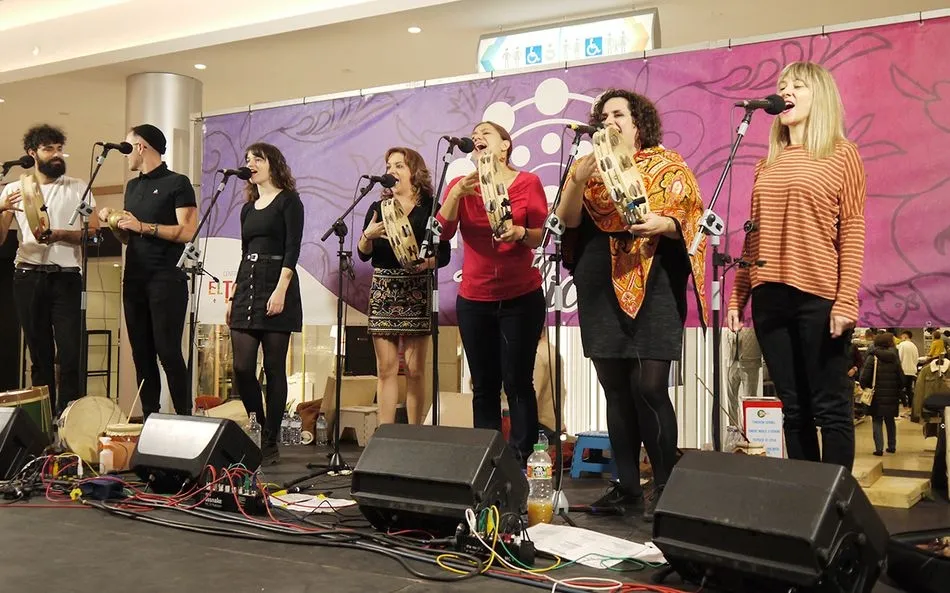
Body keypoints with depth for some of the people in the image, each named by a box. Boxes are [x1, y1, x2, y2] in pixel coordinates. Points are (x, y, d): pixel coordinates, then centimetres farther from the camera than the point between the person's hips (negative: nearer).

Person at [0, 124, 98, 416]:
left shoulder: (78, 188, 9)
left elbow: (93, 231, 0)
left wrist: (59, 234, -15)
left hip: (67, 277, -1)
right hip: (28, 278, 2)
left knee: (70, 352, -10)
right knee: (39, 353, 5)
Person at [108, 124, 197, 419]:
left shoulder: (177, 183, -2)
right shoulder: (133, 186, 19)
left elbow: (187, 232, -12)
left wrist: (144, 226, -15)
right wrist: (114, 221, 4)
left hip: (166, 280, -7)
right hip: (134, 279, 7)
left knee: (168, 351, -9)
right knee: (142, 353, 6)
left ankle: (185, 419, -5)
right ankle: (149, 419, 11)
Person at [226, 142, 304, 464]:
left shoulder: (288, 201, 0)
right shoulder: (248, 208, 20)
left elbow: (292, 249, -10)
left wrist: (280, 291, -20)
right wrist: (232, 295, 15)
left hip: (276, 286, -6)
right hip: (247, 289, 6)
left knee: (274, 368, -3)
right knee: (242, 367, -3)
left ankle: (270, 443, 4)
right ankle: (256, 431, 15)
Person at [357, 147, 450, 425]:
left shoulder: (430, 208, 4)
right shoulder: (378, 208, 13)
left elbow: (444, 254, 1)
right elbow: (364, 254, 10)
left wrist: (426, 263, -18)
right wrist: (368, 235, -9)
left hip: (416, 290, -3)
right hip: (383, 290, 3)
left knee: (415, 370, -1)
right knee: (386, 369, 2)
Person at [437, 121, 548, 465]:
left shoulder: (528, 182, -1)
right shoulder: (459, 185, 6)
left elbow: (543, 237, -4)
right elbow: (443, 233, -7)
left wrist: (519, 232, -23)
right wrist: (457, 193, -19)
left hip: (522, 298, -3)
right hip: (474, 300, 3)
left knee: (518, 383, -4)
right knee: (483, 386, 6)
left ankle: (520, 462, 2)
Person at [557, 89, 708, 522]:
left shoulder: (668, 165, 6)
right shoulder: (587, 166, 15)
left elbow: (691, 219, 0)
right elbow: (567, 219, 2)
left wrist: (663, 224, -20)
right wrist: (578, 180, -15)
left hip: (653, 284, -4)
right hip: (600, 287, 4)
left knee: (649, 387, -10)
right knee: (615, 389, 6)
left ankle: (664, 487, 1)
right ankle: (627, 485, 14)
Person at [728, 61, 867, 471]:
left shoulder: (842, 155, 2)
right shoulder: (767, 165, 16)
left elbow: (852, 230, -5)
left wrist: (847, 300, -13)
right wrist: (737, 296, 10)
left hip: (820, 297, -5)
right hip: (770, 298, 5)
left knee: (830, 407, 1)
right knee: (794, 407, 10)